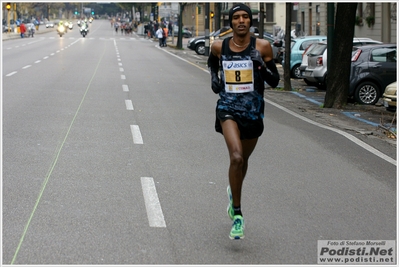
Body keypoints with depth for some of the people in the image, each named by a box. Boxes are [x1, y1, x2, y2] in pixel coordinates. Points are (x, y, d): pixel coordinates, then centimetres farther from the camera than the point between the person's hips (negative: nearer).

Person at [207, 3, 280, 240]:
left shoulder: (262, 47, -5)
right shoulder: (219, 46, -1)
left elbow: (275, 81, -2)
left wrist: (262, 66, -19)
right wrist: (214, 77, 6)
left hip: (253, 110, 1)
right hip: (228, 107, -1)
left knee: (243, 160, 18)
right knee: (236, 157, -22)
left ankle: (233, 194, 52)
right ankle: (237, 216, -13)